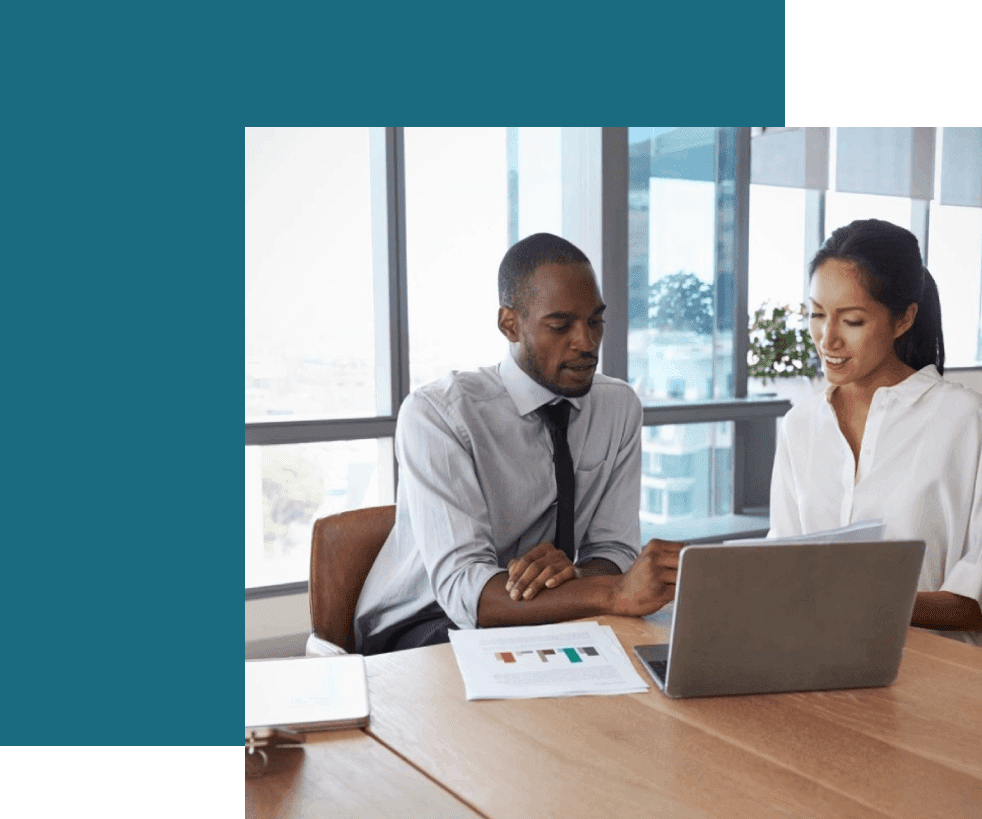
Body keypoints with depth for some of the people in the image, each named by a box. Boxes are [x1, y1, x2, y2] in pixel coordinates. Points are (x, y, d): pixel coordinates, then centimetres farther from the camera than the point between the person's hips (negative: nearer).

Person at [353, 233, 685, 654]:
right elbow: (462, 588, -30)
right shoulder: (436, 412, -20)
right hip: (419, 630, -5)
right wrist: (616, 593, -44)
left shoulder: (619, 406, -1)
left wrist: (572, 573, -28)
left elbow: (614, 550, -2)